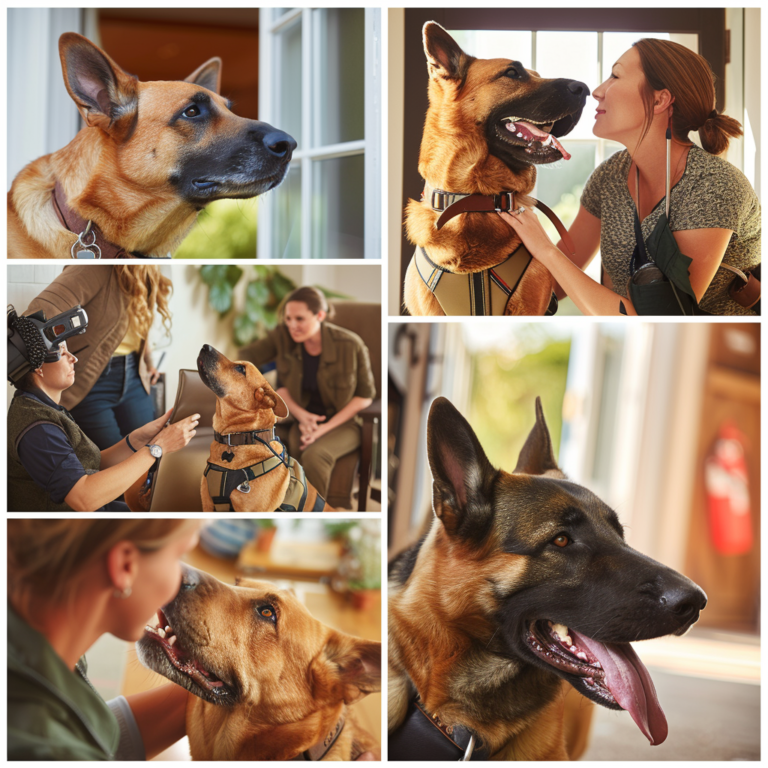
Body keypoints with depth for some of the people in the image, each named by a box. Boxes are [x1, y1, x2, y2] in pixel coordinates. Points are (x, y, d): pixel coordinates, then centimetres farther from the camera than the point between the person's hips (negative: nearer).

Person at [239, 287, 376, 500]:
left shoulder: (350, 345, -17)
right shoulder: (283, 335, -10)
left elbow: (365, 395, -6)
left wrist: (326, 428, -17)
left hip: (344, 422, -3)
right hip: (305, 418, 3)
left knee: (313, 455, -34)